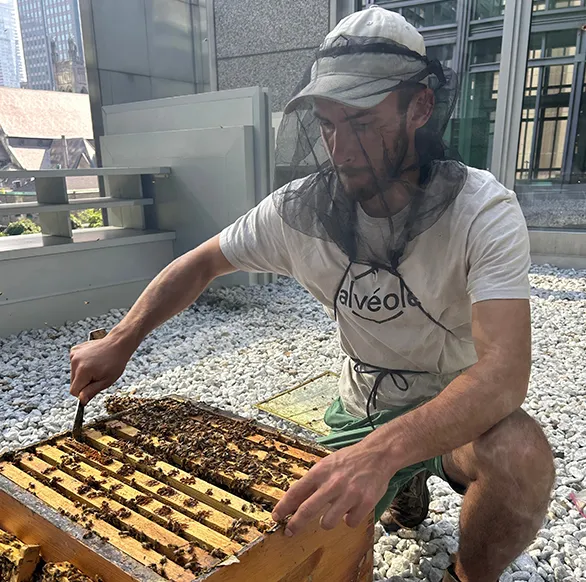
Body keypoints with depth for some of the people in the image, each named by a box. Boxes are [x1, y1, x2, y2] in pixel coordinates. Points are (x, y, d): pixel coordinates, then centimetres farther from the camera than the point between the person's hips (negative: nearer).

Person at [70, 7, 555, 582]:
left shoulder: (481, 210, -24)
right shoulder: (298, 209, -14)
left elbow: (504, 372, -35)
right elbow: (202, 263, 0)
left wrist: (381, 449, -50)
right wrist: (119, 341, -9)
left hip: (460, 412, -2)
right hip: (361, 411, 3)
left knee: (521, 455, -34)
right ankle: (405, 490, 26)